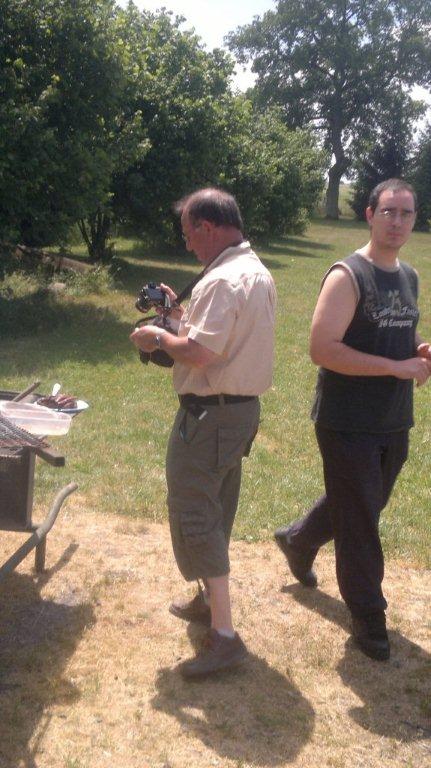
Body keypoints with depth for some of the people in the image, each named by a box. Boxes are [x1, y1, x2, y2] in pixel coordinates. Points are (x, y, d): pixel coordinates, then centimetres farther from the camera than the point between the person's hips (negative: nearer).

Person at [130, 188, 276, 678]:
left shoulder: (222, 281, -21)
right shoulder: (258, 273, 11)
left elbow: (199, 353, -27)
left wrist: (157, 338, -11)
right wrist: (181, 314, 13)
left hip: (210, 416, -10)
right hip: (243, 409, 10)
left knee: (193, 516, -5)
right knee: (214, 515, 21)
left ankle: (224, 635, -2)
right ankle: (209, 600, 37)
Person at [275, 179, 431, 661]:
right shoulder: (348, 276, -15)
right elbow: (322, 349, -23)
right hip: (349, 424, -8)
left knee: (364, 503, 23)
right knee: (359, 521, 2)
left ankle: (296, 541, 49)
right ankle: (367, 615, 19)